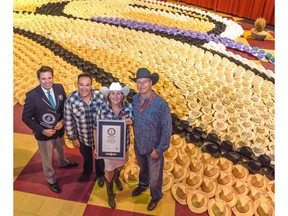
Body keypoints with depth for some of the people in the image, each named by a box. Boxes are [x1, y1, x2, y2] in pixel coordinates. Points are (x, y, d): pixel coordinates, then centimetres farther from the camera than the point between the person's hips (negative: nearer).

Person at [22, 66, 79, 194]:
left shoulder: (59, 88, -13)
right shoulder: (32, 95, -25)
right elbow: (26, 118, -17)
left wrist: (62, 121, -17)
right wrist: (42, 131, -23)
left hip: (59, 129, 4)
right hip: (44, 134, -4)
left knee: (60, 149, 34)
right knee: (47, 160, 19)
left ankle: (63, 163, 66)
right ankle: (51, 180, 46)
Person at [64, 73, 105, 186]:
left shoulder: (100, 96, -22)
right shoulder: (70, 99, -22)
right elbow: (68, 121, -11)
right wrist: (73, 138, -4)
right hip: (82, 137, 1)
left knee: (99, 157, 26)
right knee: (87, 157, 30)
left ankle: (100, 175, 57)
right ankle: (87, 173, 63)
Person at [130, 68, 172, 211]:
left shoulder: (161, 104, -28)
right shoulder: (135, 99, -10)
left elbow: (167, 129, -20)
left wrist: (159, 149, -17)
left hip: (153, 148, -4)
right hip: (138, 145, 5)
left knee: (154, 175, 19)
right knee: (143, 169, 32)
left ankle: (156, 196, 47)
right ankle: (142, 185, 61)